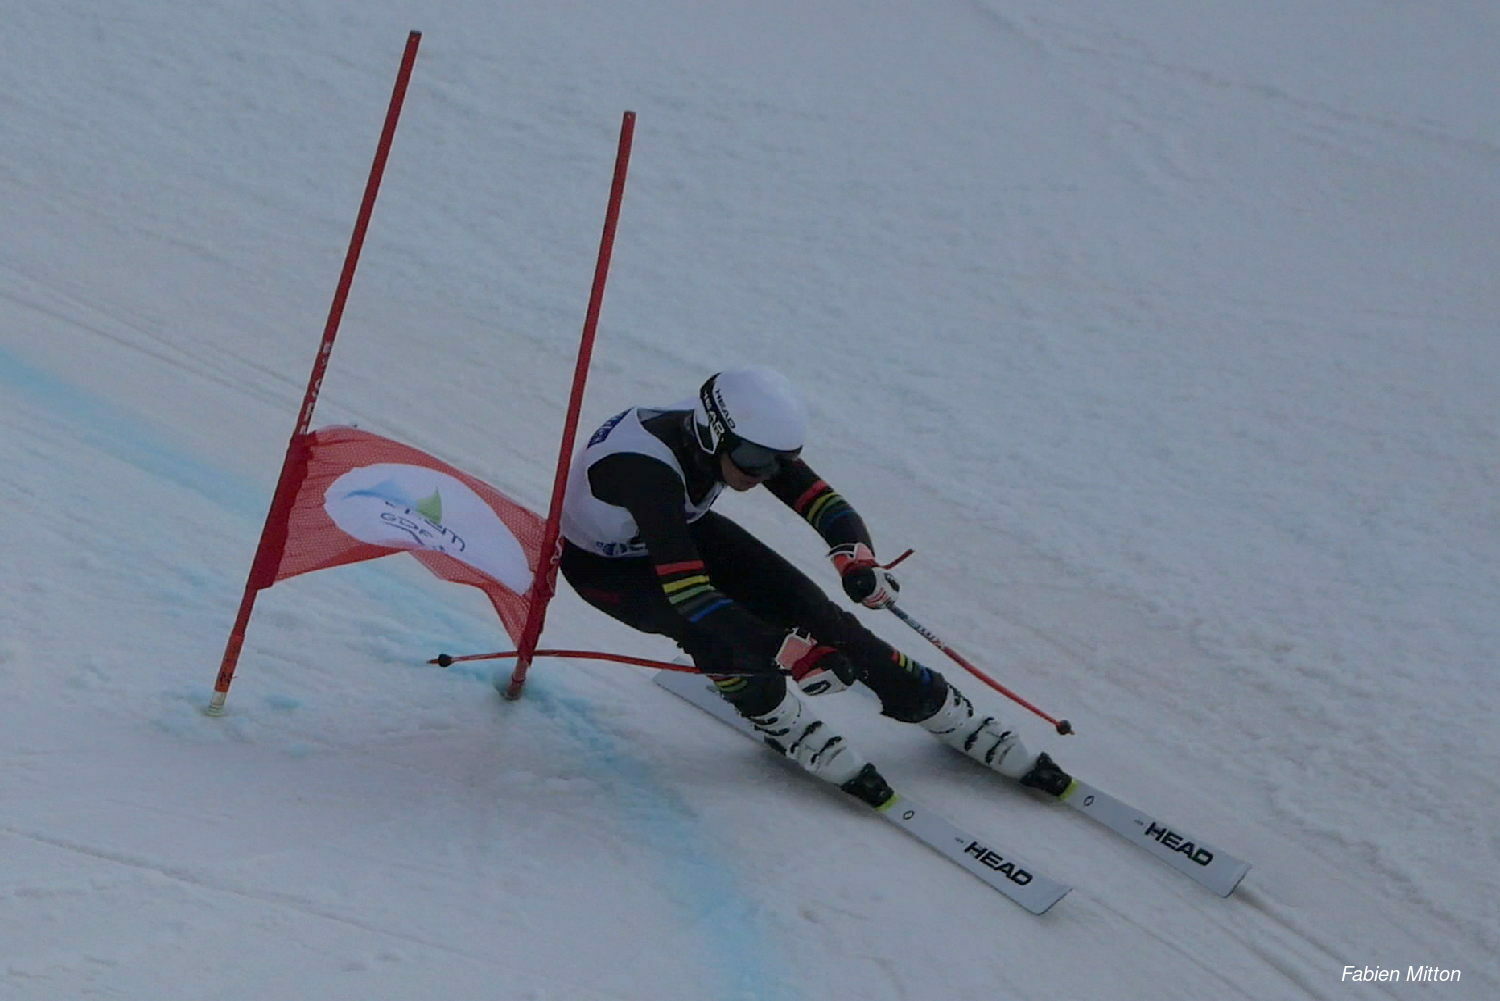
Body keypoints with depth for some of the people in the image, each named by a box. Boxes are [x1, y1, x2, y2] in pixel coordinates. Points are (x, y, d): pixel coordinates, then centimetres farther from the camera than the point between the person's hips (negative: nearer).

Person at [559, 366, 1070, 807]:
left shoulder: (740, 437, -24)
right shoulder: (645, 468, -43)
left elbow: (818, 498, -22)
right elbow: (686, 590, -49)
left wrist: (855, 555, -44)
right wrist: (788, 654, -55)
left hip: (683, 531, 5)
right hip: (602, 565, -5)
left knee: (803, 606, -11)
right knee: (705, 625, -34)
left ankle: (945, 711, -3)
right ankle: (784, 725, -10)